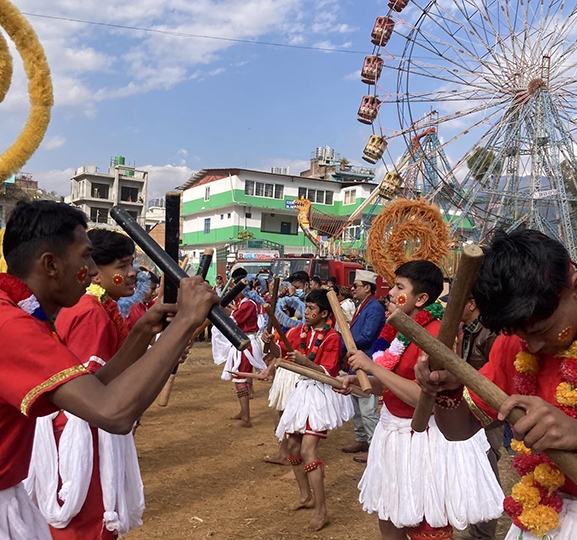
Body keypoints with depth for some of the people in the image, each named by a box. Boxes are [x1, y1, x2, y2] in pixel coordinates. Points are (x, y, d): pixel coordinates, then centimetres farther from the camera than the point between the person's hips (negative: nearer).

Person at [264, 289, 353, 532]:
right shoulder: (300, 331, 3)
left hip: (321, 393, -8)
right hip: (303, 389, 8)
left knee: (307, 450, -15)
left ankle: (321, 511, -5)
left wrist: (305, 361, -36)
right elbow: (280, 352, 2)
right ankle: (305, 496, 32)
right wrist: (271, 342, -19)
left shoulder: (332, 337, -16)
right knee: (293, 445, 14)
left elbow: (328, 372, -21)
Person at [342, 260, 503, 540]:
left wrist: (372, 366, -28)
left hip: (425, 440, -8)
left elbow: (423, 397, -32)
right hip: (396, 432, 9)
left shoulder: (435, 333, -22)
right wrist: (360, 381, -4)